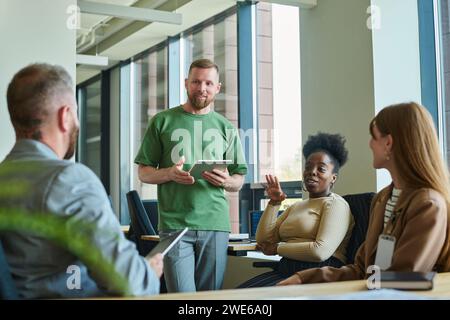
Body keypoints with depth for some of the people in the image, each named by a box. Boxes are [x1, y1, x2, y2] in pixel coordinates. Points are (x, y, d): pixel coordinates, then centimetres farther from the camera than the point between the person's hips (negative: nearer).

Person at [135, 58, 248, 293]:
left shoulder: (226, 128, 14)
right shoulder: (162, 122, 8)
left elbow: (239, 182, 15)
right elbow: (144, 172, 8)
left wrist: (226, 180, -9)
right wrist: (169, 174, -13)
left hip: (216, 224, 2)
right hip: (174, 223, -2)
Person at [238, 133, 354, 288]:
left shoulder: (336, 204, -1)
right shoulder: (296, 206, 24)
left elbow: (321, 251, -17)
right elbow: (262, 240, 19)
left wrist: (277, 248, -4)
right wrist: (274, 203, 8)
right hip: (285, 270, 7)